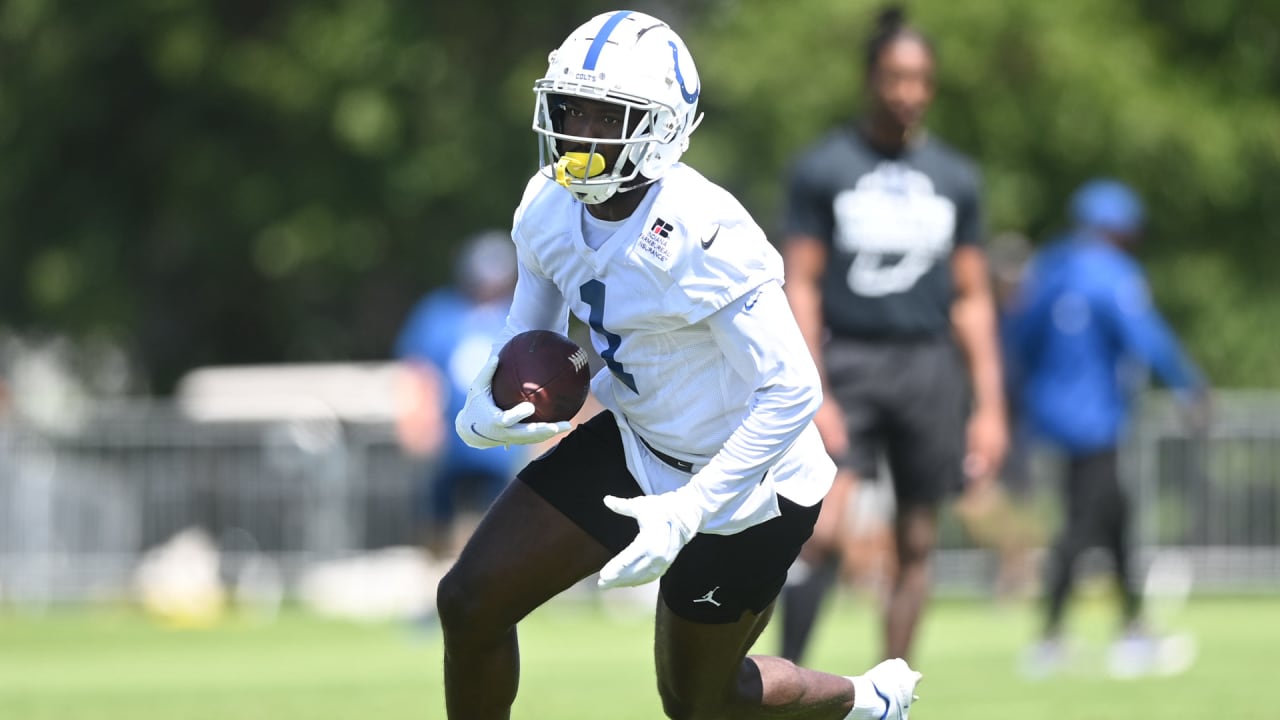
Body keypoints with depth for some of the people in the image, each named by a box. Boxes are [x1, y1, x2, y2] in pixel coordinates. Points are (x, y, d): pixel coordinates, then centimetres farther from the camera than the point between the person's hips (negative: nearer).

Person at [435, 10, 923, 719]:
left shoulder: (700, 234, -32)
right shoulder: (550, 208, -8)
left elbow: (792, 393, -31)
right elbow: (528, 339, 8)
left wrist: (685, 516, -34)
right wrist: (484, 410, -15)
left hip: (741, 481, -7)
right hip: (634, 443, 7)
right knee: (470, 602, -3)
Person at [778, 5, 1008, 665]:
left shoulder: (955, 179, 11)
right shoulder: (822, 169, 1)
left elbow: (972, 300, 14)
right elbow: (801, 287, -2)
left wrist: (989, 406, 8)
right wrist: (814, 394, -11)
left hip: (930, 366, 3)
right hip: (848, 361, -3)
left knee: (915, 546, 3)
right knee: (819, 529, -19)